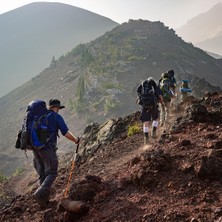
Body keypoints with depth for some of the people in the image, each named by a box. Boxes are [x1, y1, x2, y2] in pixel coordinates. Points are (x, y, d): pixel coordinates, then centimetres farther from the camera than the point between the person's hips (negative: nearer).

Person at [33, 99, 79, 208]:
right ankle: (39, 193, -20)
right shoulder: (56, 117, -3)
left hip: (35, 148, 6)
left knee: (42, 173, 16)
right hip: (48, 148, -6)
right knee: (52, 173, 0)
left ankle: (45, 198, 18)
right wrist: (75, 140, 12)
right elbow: (66, 133, -5)